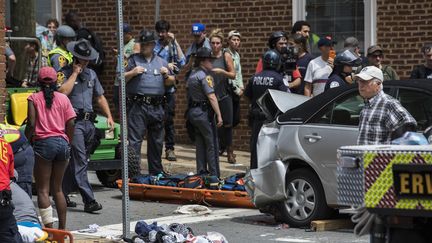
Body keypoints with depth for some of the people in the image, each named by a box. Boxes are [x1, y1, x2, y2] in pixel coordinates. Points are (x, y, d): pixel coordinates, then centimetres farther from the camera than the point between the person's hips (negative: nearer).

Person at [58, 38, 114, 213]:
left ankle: (63, 195, 21)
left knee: (74, 161, 12)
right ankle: (89, 201, -19)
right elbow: (62, 92, -21)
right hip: (73, 121, -7)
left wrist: (108, 116, 13)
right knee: (80, 161, -13)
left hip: (88, 122, 7)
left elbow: (100, 97, 24)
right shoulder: (64, 73, -3)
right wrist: (75, 73, -13)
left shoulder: (91, 74, 18)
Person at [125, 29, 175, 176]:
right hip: (137, 105, -4)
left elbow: (171, 82, 21)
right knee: (134, 140, -9)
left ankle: (156, 171, 23)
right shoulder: (133, 60, 6)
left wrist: (166, 76, 0)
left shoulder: (161, 62, 17)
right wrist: (132, 73, -14)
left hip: (157, 107, 4)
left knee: (156, 141, 12)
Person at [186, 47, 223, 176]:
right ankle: (214, 175, -4)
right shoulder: (205, 76, -15)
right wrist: (219, 115, -20)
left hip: (193, 111, 9)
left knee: (200, 143, 13)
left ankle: (201, 172, 15)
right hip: (204, 112, -9)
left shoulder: (192, 74, 13)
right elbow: (211, 97, -20)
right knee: (212, 144, -4)